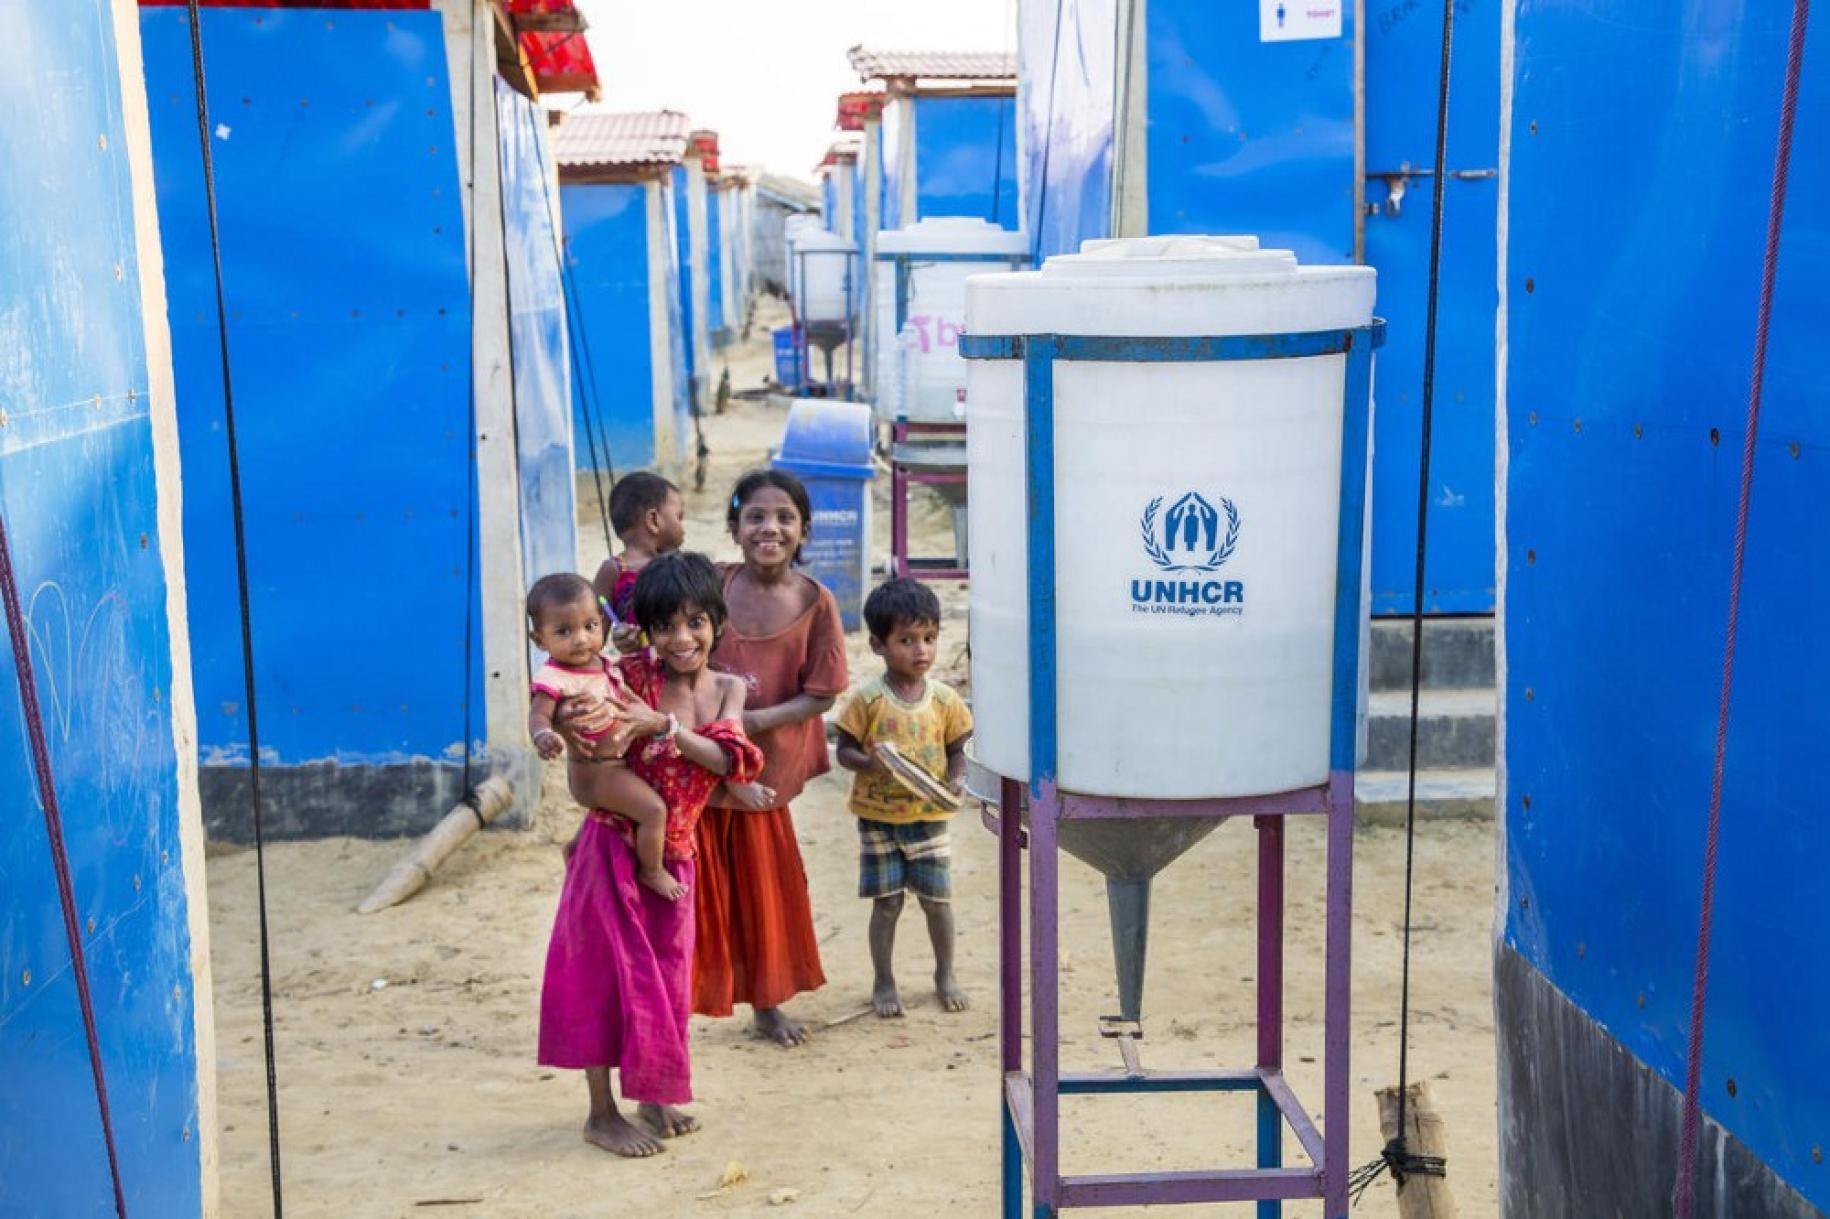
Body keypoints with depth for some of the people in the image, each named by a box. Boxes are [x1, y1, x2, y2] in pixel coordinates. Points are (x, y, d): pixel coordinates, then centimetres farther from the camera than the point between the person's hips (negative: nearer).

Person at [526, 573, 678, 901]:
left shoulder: (604, 664, 1)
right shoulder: (554, 677, -25)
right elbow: (538, 714, -36)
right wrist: (544, 736, -55)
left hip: (618, 762, 10)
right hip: (596, 772, -10)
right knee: (654, 810, -18)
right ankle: (652, 870, 5)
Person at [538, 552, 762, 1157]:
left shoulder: (727, 690, 1)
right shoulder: (634, 676, -11)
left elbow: (728, 760, -15)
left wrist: (663, 724, -27)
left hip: (673, 854, 4)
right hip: (613, 845, -4)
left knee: (666, 976, 14)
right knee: (608, 971, 2)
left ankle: (654, 1099, 32)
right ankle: (602, 1113, 14)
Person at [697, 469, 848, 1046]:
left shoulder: (816, 603, -8)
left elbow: (821, 696, -7)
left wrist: (753, 720, -22)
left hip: (765, 771, 1)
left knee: (764, 886, 14)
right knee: (695, 891, 4)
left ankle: (766, 1002, 33)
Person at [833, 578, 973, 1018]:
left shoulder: (945, 699, -2)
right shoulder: (868, 700, -9)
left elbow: (958, 749, 7)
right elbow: (844, 750, -5)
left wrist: (957, 779, -13)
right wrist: (869, 764, -25)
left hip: (929, 817, 2)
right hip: (878, 817, -2)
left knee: (937, 899, 8)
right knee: (886, 903, 5)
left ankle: (945, 975, 30)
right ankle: (883, 982, 22)